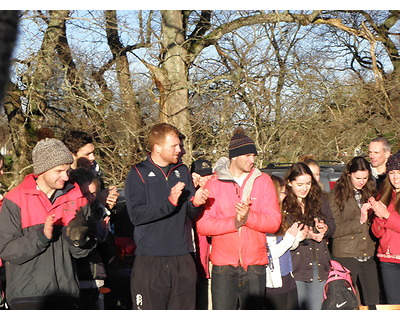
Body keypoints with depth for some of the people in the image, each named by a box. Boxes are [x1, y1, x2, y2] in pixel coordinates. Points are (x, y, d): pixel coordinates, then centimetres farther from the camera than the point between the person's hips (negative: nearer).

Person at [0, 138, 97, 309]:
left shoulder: (76, 198, 6)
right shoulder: (15, 200, -5)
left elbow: (81, 252, 7)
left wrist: (79, 237, -15)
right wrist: (41, 236, -22)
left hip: (66, 293, 4)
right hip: (27, 295, -4)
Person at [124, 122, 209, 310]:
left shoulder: (182, 171, 13)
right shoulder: (138, 174, -3)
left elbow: (191, 214, 14)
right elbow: (136, 215, -15)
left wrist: (195, 203, -9)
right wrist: (169, 201, -22)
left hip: (182, 258, 5)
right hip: (150, 261, -5)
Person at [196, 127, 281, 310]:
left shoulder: (263, 181, 5)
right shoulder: (214, 184, 2)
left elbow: (274, 221, -2)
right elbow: (202, 225, -6)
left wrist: (249, 216, -19)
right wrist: (233, 222, -18)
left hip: (255, 267, 1)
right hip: (223, 267, -1)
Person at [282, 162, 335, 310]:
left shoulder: (320, 199, 11)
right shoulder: (283, 204, -8)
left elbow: (332, 224, 15)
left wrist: (325, 228, -7)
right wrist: (306, 235, -24)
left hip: (319, 264, 5)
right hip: (295, 265, -5)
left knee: (316, 308, 11)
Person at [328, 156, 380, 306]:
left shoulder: (370, 193, 14)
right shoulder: (336, 195, -1)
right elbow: (334, 230, -8)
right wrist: (359, 220, -15)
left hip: (368, 256, 4)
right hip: (345, 257, -4)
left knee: (373, 303, 4)